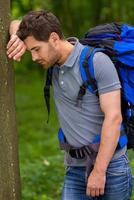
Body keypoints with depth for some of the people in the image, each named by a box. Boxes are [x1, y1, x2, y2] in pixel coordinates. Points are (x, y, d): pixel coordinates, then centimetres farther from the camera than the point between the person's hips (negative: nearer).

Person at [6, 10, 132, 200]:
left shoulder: (97, 61, -14)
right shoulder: (54, 59, 6)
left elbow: (114, 118, -18)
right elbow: (16, 25, 17)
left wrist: (99, 171, -19)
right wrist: (17, 39, -8)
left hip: (109, 166, -6)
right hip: (75, 169, 6)